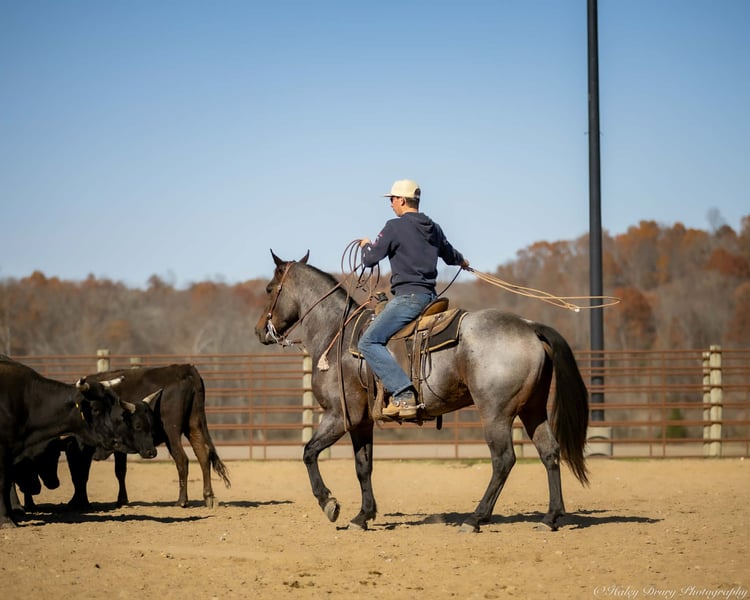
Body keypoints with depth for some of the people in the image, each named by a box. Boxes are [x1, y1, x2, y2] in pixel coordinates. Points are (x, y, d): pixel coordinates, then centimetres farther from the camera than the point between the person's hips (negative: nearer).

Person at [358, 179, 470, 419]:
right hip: (430, 295, 10)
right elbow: (450, 255, 34)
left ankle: (404, 395, -30)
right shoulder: (434, 229, 15)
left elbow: (370, 259, -6)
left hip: (408, 296, -9)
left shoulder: (395, 227, -9)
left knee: (369, 342, -16)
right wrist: (462, 261, 59)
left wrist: (365, 245, 18)